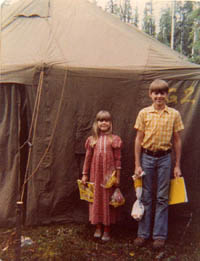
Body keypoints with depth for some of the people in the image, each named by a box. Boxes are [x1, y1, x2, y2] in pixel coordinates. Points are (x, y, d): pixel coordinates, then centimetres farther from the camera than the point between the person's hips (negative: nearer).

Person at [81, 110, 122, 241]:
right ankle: (98, 228, 24)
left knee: (108, 199, 5)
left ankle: (107, 230, 18)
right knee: (96, 198, 9)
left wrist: (117, 176, -4)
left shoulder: (114, 139, -1)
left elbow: (118, 159, -1)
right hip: (95, 174, 2)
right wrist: (85, 174, 8)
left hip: (109, 175, -2)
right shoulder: (92, 140, 5)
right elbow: (88, 158, 9)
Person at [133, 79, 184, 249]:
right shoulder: (144, 113, 0)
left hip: (165, 158, 0)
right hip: (147, 157, 0)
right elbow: (138, 139, 1)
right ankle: (143, 233, 21)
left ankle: (160, 235, 19)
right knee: (145, 196, 9)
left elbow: (177, 140, 5)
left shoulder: (174, 114, 0)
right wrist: (137, 164, -3)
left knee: (162, 197, 7)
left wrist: (177, 165, 3)